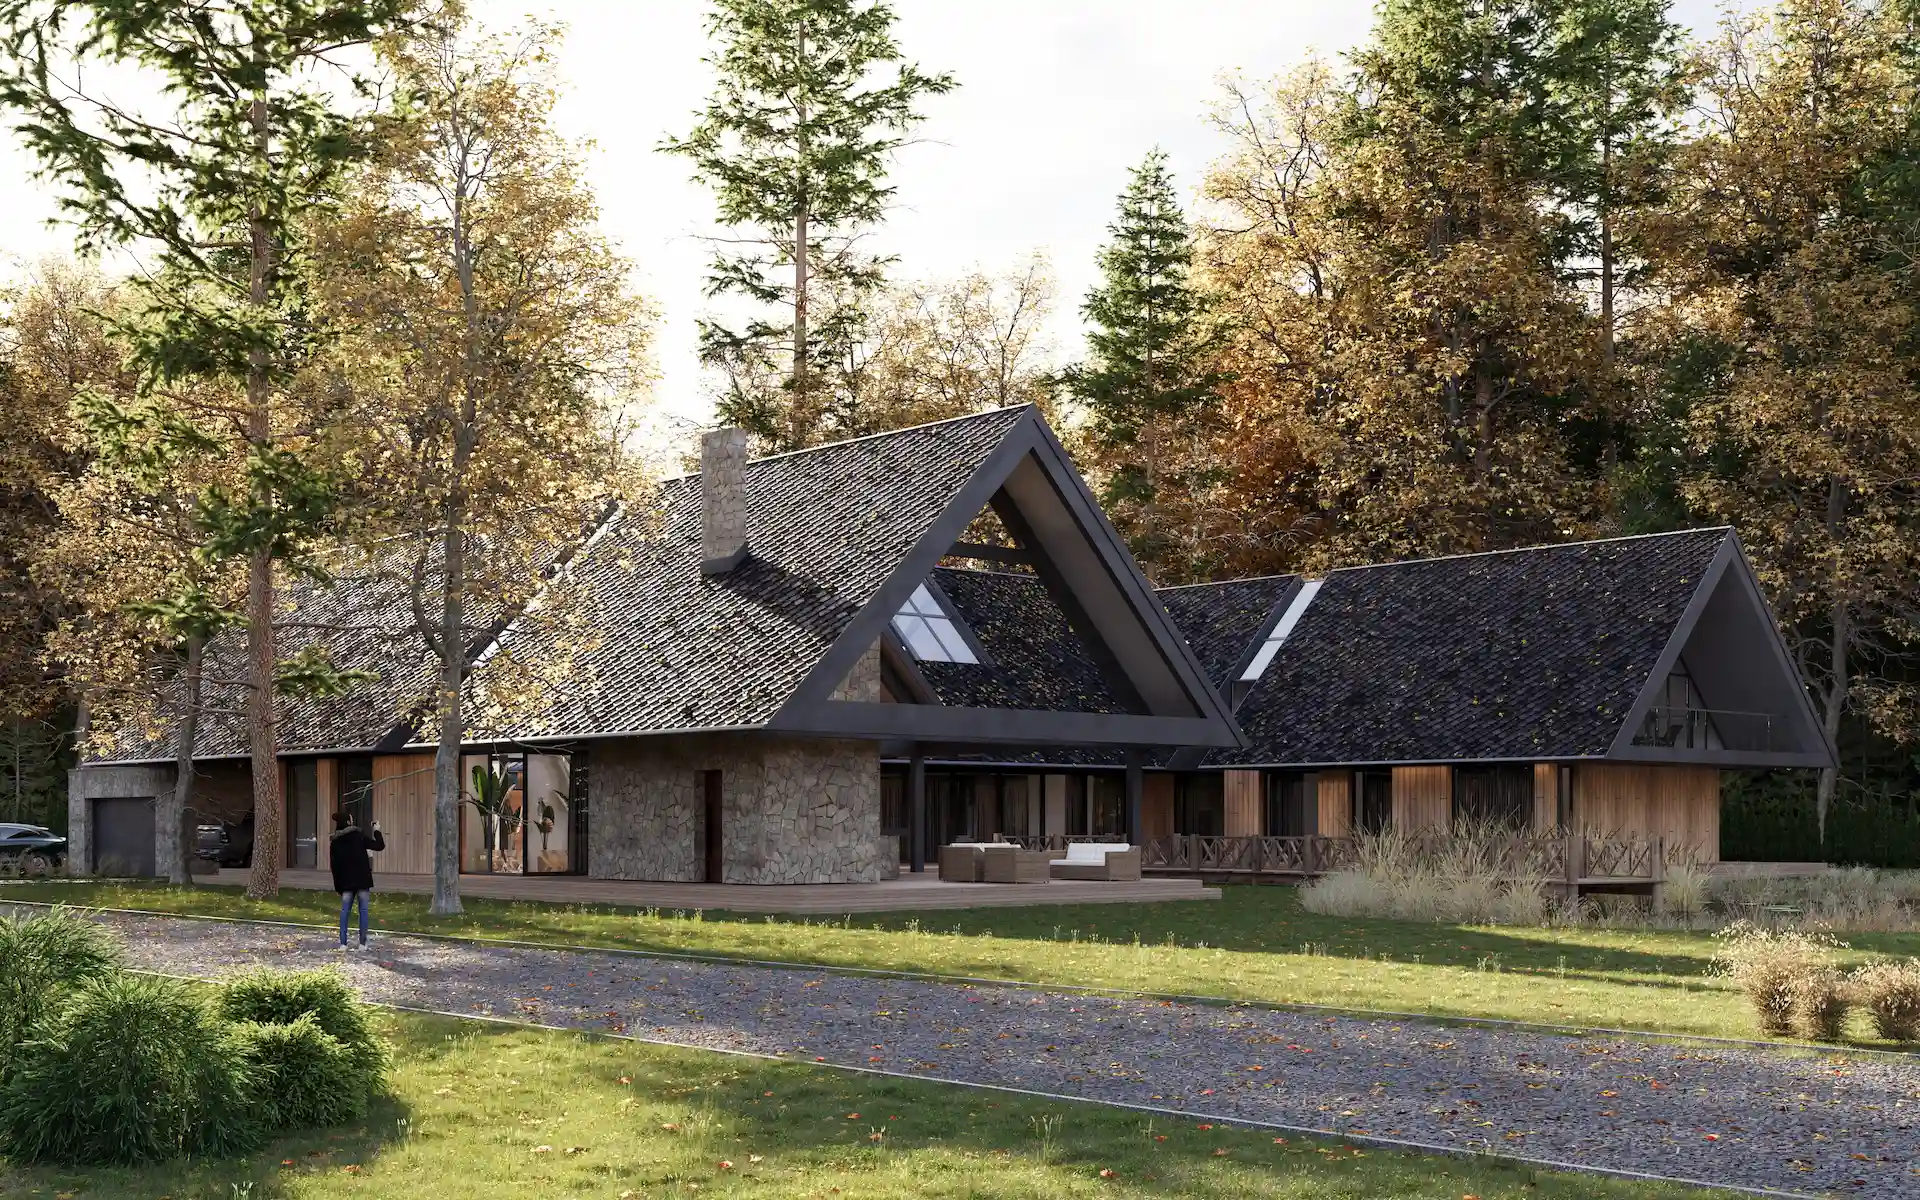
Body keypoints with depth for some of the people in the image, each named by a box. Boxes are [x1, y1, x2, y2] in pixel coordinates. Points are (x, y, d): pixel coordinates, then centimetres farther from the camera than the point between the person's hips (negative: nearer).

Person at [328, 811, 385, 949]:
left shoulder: (335, 842, 3)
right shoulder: (358, 836, -8)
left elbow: (333, 865, 7)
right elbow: (380, 846, -8)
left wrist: (338, 884, 14)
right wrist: (377, 831, 9)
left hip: (346, 881, 3)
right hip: (362, 880, -3)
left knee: (345, 910, 9)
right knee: (363, 910, 4)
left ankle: (343, 943, 4)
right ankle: (362, 943, 2)